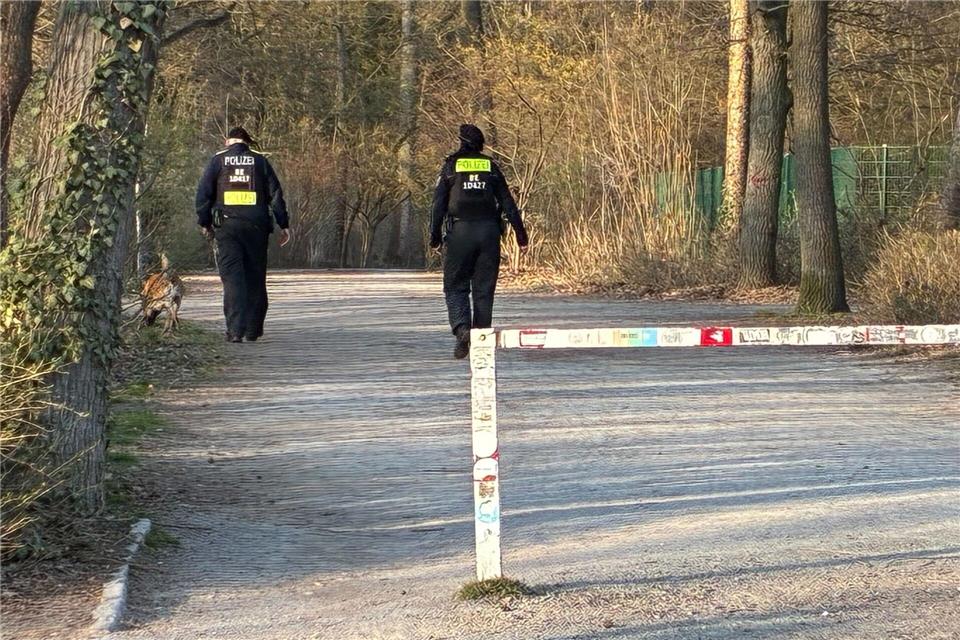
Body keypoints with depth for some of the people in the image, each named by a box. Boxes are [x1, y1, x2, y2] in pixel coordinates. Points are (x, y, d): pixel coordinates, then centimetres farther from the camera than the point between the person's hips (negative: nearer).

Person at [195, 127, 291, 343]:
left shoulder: (218, 160, 6)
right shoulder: (259, 161, 9)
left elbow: (204, 193, 3)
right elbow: (275, 194, 6)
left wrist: (204, 223, 10)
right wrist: (284, 225, 8)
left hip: (227, 226, -1)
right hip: (256, 225, 1)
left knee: (232, 278, -4)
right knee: (255, 278, 9)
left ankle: (235, 330, -14)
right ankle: (253, 329, 12)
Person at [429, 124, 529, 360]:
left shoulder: (451, 167, 4)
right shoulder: (491, 167, 9)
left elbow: (439, 204, -2)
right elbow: (508, 203, 6)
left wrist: (435, 237, 2)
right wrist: (521, 235, 7)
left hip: (460, 231, -2)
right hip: (489, 232, 2)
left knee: (455, 287, 5)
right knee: (484, 289, 7)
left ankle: (462, 329, -19)